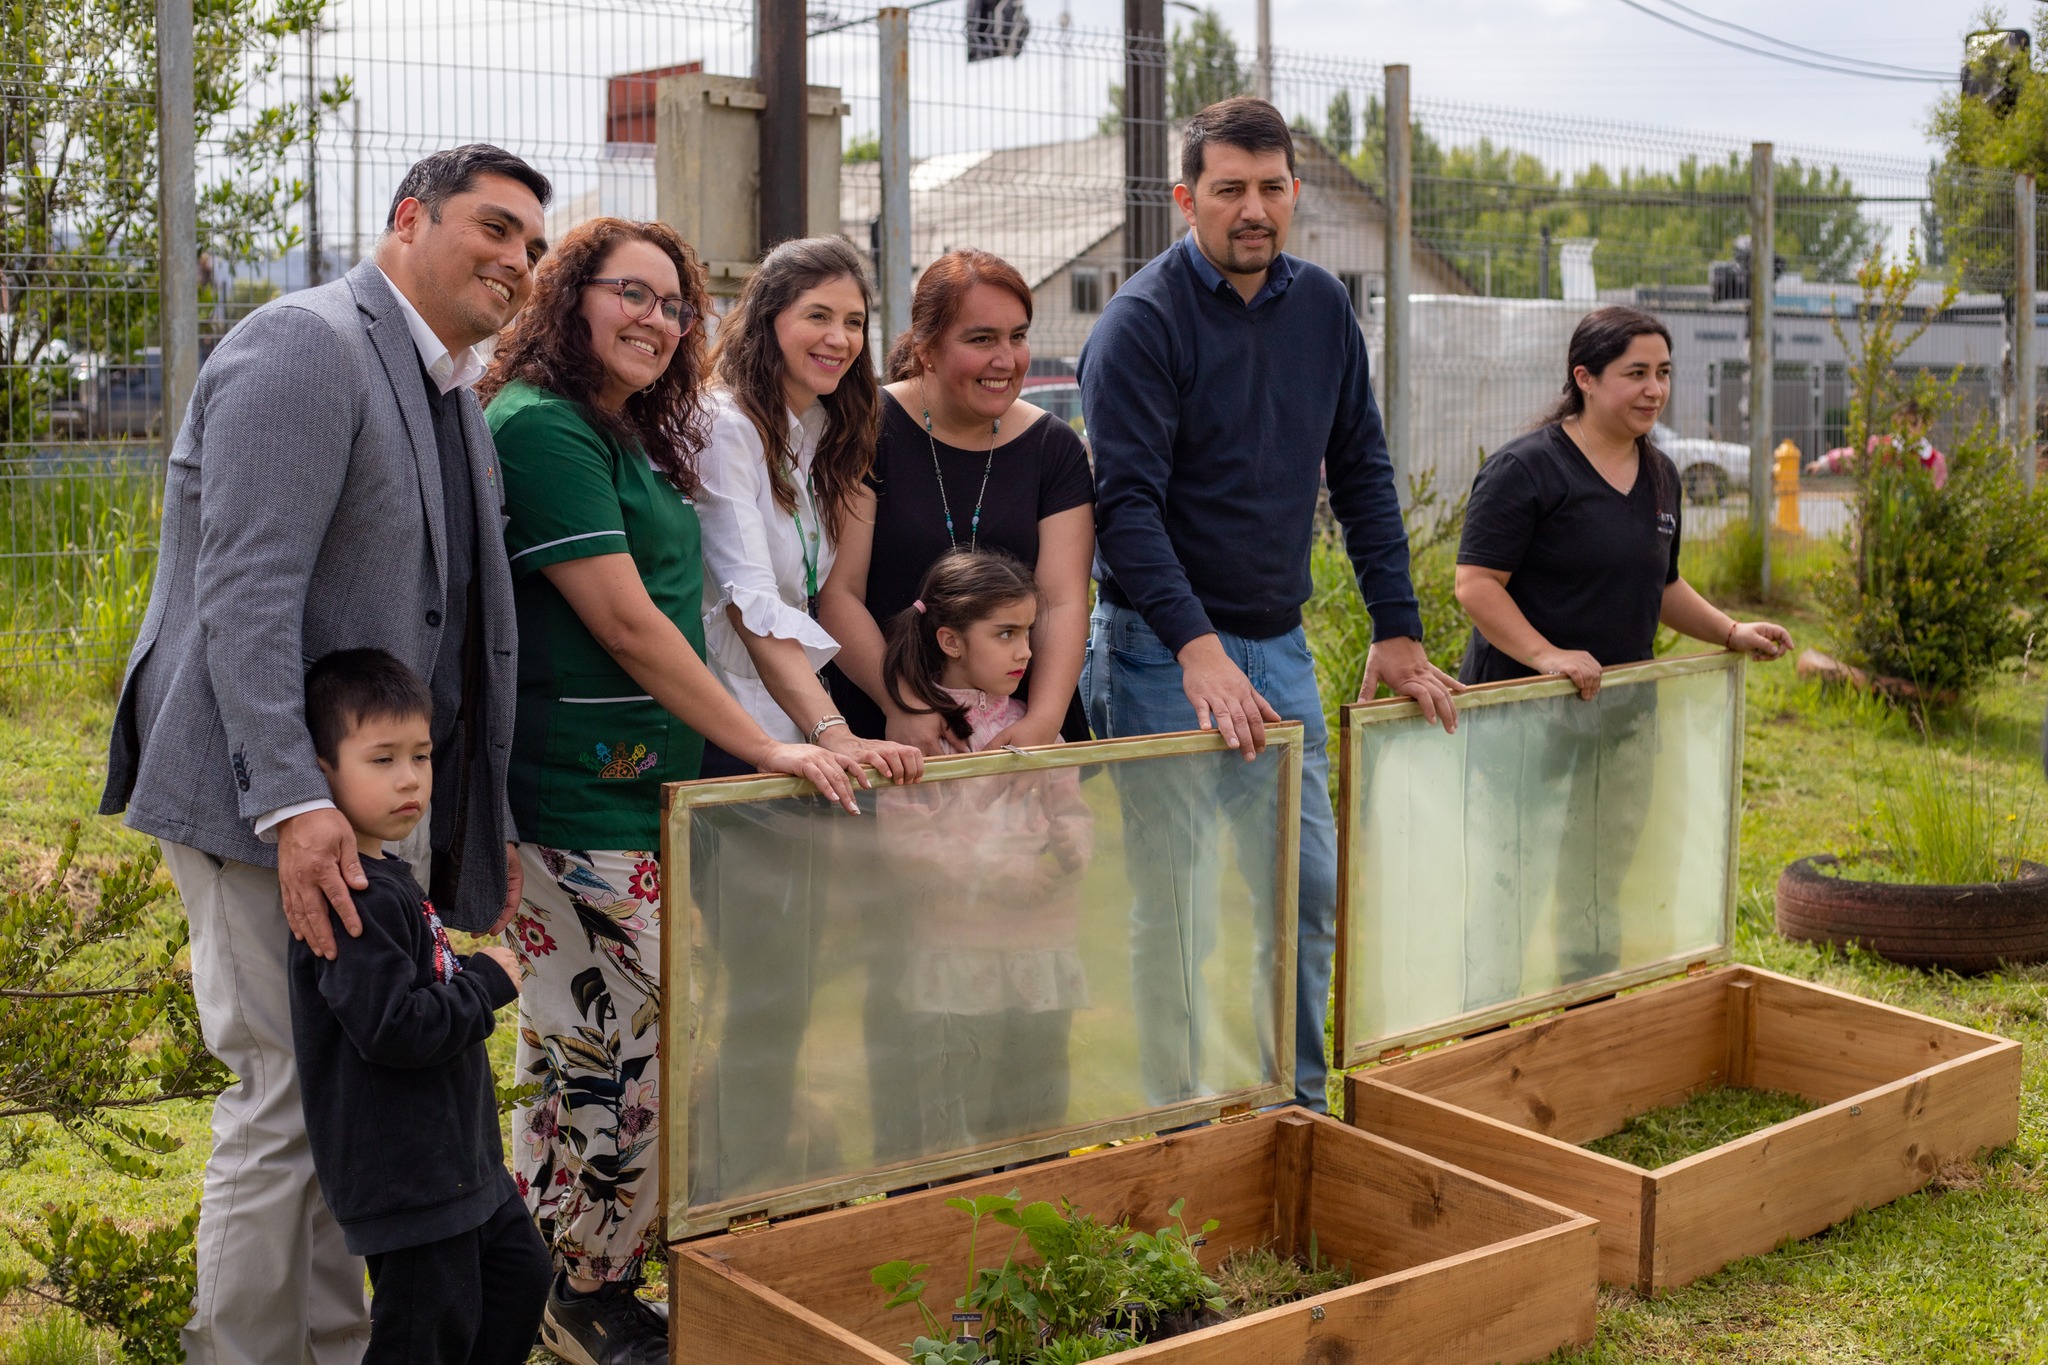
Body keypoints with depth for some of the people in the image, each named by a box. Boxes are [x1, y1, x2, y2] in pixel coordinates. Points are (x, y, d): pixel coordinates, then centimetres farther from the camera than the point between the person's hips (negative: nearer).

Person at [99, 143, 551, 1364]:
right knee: (288, 1101, -4)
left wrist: (487, 821, 16)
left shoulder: (452, 397, 17)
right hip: (268, 806, -9)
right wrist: (292, 801, -28)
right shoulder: (306, 348, -12)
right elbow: (245, 594, -21)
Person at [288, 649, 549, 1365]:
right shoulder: (355, 898, -23)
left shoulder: (388, 877, 10)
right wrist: (488, 981, -17)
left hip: (457, 1154, 10)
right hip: (404, 1174, -10)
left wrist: (479, 980, 11)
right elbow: (391, 1030, -28)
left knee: (520, 1274, 21)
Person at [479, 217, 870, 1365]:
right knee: (610, 1049, -4)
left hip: (659, 787, 9)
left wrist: (838, 737, 21)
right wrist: (766, 748, -13)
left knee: (634, 1046, 11)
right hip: (584, 807, -9)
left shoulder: (636, 438, 20)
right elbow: (624, 622, -17)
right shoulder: (541, 427, -11)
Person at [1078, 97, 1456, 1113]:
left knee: (1309, 890, 9)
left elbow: (1361, 475, 12)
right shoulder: (1142, 320, -11)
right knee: (1174, 912, -2)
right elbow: (1126, 502, -18)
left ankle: (1299, 1107, 24)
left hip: (1280, 643, 6)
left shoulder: (1323, 306, 7)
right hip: (1162, 649, -6)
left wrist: (1397, 632, 7)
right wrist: (1199, 649, -29)